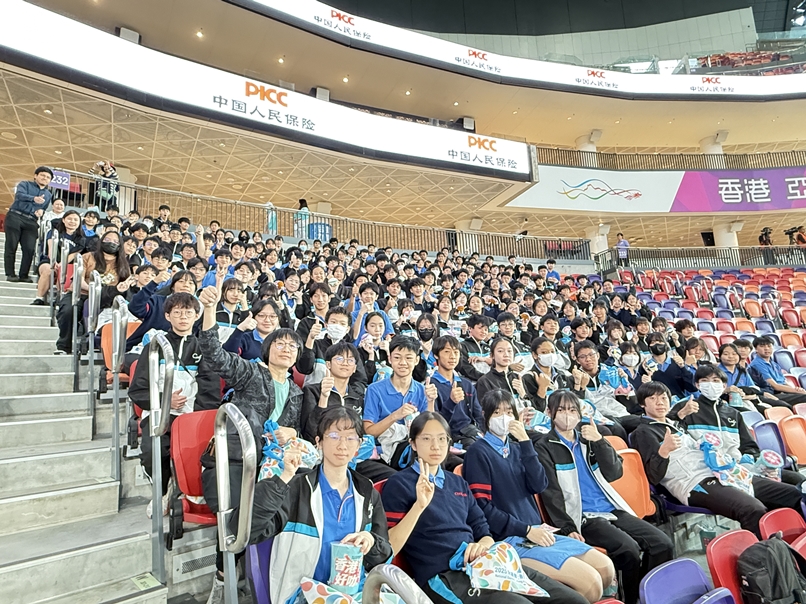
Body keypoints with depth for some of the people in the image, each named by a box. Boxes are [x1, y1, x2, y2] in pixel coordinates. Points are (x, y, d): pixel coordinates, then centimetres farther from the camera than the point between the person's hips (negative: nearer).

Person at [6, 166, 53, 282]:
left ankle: (24, 275, 1)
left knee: (30, 249, -6)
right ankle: (10, 274, 1)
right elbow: (19, 195, -14)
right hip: (15, 217, -3)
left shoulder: (49, 195, 21)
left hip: (31, 222, 3)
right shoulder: (25, 184, 7)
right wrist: (34, 199, -35)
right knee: (11, 247, -3)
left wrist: (41, 211, -5)